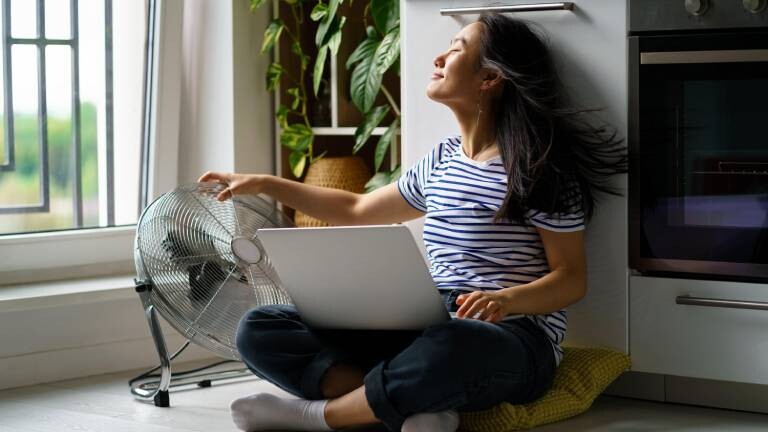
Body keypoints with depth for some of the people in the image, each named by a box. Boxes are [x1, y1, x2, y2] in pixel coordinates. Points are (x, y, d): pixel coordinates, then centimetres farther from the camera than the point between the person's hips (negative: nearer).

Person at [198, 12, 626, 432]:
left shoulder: (538, 165, -6)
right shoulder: (442, 160, 16)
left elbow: (573, 279, -7)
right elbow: (356, 210, 29)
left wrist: (505, 299, -27)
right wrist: (265, 183, 26)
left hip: (514, 341, -7)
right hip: (432, 329, 7)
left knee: (448, 348, -46)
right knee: (260, 330, -7)